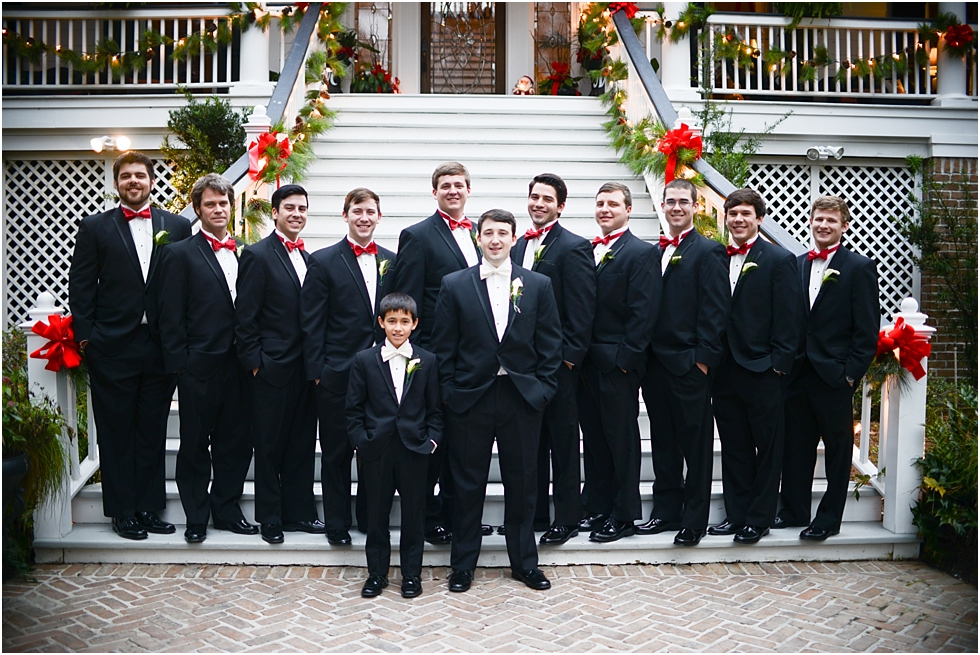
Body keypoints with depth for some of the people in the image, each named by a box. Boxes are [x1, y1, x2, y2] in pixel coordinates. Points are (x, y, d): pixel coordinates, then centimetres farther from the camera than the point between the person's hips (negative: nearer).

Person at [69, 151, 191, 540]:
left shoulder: (176, 227, 7)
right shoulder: (95, 227, 4)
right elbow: (80, 286, 2)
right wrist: (86, 335, -5)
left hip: (161, 345, 1)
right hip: (113, 347, -1)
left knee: (153, 431, 9)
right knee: (116, 432, 6)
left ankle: (149, 507, 20)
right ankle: (123, 511, 16)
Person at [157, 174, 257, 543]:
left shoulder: (243, 254, 11)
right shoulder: (181, 254, -2)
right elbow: (171, 317, -5)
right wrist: (179, 363, -10)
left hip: (237, 365, 5)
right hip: (199, 366, -4)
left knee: (236, 443, 11)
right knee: (195, 445, 7)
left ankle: (227, 510, 26)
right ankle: (196, 518, 19)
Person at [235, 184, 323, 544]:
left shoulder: (306, 258, 13)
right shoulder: (257, 255, -7)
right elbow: (244, 317, -9)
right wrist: (254, 362, -12)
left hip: (305, 367, 6)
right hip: (272, 368, -6)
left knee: (302, 443, 12)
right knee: (270, 446, 5)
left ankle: (299, 512, 23)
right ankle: (270, 518, 17)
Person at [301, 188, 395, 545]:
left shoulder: (392, 261, 9)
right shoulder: (323, 262, -2)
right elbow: (312, 324, -3)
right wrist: (316, 371, -7)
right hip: (338, 374, -3)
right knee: (336, 453, 7)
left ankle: (371, 517, 25)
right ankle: (337, 524, 20)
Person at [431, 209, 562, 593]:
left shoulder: (538, 285, 5)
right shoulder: (455, 285, 2)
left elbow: (550, 344, 5)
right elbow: (443, 346, 2)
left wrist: (543, 389, -1)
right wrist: (449, 391, -3)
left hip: (522, 398, 1)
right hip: (470, 398, -1)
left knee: (522, 483, 10)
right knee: (468, 484, 8)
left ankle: (524, 561, 27)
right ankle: (463, 564, 23)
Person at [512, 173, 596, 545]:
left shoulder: (574, 247, -8)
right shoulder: (519, 246, 14)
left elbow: (582, 309, -12)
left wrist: (569, 355, -16)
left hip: (558, 362, -7)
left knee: (563, 441, 4)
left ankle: (566, 518, 15)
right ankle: (533, 513, 25)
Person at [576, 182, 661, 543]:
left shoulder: (641, 253, -6)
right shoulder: (586, 251, 13)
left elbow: (643, 313, -12)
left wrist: (624, 357, -16)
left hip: (618, 364, -6)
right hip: (587, 363, 6)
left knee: (622, 439, 3)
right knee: (593, 438, 14)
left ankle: (624, 516, 14)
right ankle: (597, 508, 25)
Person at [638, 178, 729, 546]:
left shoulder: (709, 252, -5)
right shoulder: (654, 252, 15)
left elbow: (716, 310, -11)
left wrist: (703, 357, -15)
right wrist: (644, 354, 8)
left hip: (690, 366, -6)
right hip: (656, 364, 7)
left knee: (696, 445, 3)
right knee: (663, 443, 14)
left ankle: (694, 520, 13)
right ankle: (666, 511, 25)